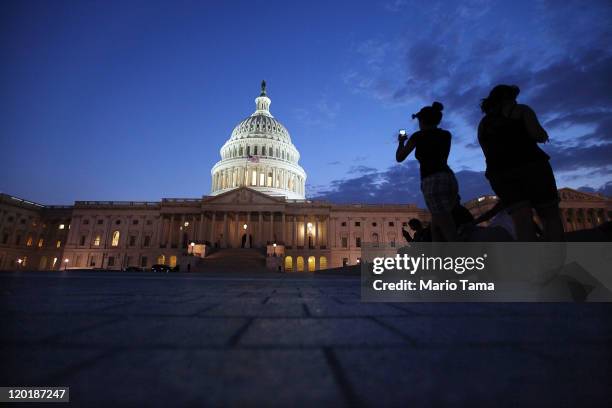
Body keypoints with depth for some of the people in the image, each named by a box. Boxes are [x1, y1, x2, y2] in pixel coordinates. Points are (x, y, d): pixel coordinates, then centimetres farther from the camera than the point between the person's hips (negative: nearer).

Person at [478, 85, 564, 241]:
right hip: (531, 167, -3)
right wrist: (544, 136, 17)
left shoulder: (482, 125, 22)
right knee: (551, 216, 4)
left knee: (522, 223, -5)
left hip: (500, 174, 4)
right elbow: (538, 135, -5)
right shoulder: (521, 110, 9)